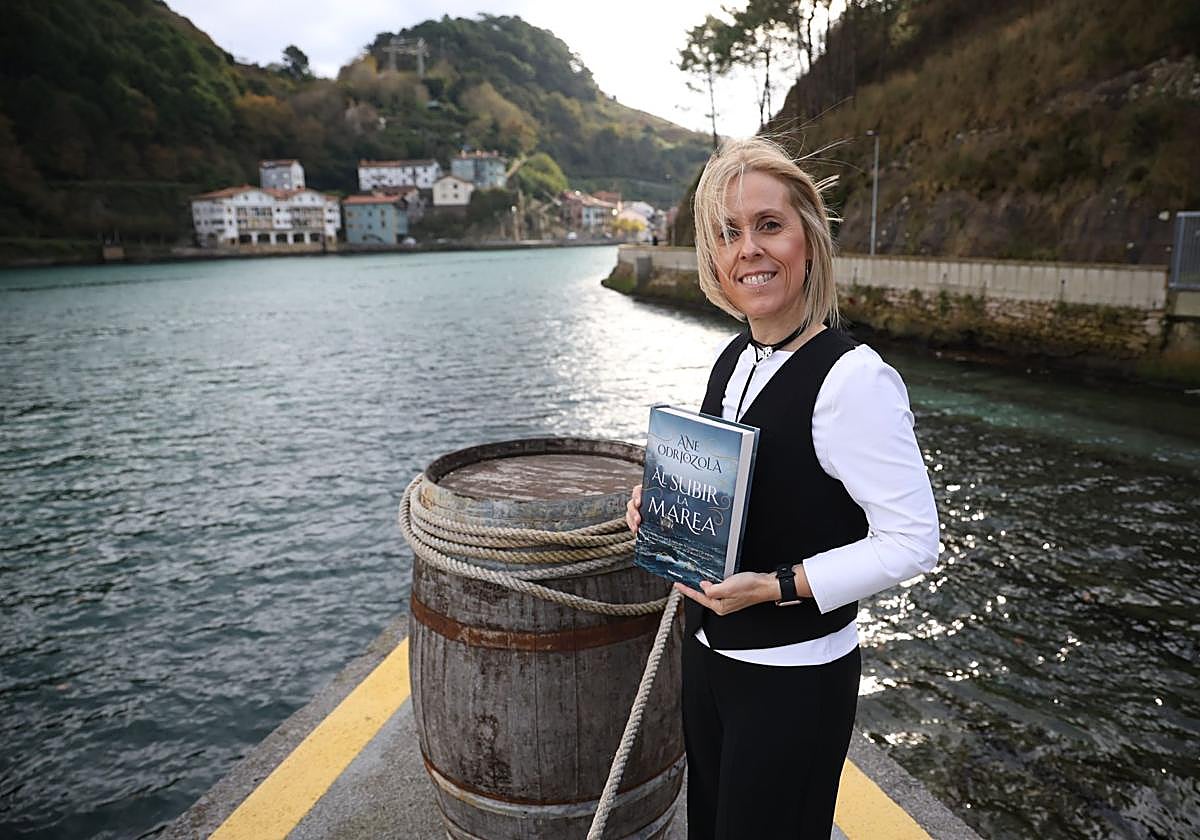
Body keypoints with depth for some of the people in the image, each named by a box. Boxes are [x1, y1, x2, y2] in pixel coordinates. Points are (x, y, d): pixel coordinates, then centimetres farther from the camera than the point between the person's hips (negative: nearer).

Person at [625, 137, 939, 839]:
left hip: (797, 681, -7)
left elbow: (913, 542, -21)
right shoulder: (734, 359, 2)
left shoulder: (853, 378, -23)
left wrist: (779, 586, -25)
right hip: (708, 654, 8)